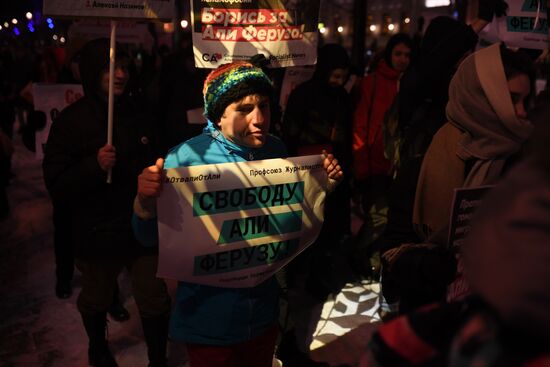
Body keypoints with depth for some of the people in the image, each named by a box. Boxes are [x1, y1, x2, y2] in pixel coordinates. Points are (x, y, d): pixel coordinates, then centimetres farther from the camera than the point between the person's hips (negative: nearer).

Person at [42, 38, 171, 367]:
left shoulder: (137, 113, 0)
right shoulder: (71, 122, -11)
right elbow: (57, 186, -14)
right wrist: (95, 165, -28)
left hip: (143, 226, 2)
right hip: (97, 234, -2)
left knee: (156, 301, 6)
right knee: (97, 300, 21)